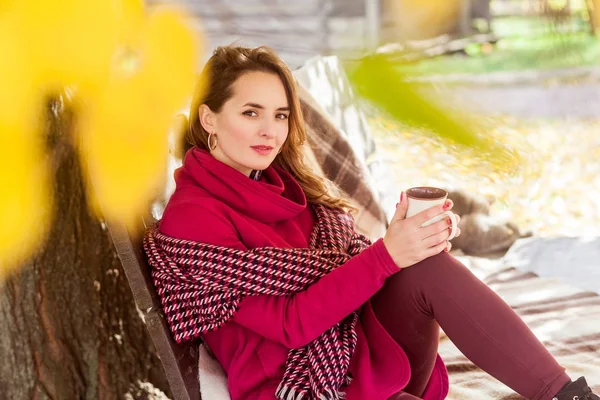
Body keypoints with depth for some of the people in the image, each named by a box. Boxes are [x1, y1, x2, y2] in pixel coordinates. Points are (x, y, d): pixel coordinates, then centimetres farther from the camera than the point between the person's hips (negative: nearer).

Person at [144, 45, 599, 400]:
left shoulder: (288, 182, 12)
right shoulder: (190, 220, -11)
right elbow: (289, 323, -17)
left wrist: (416, 246, -12)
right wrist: (386, 255, -26)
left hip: (369, 352, 7)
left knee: (428, 266, -23)